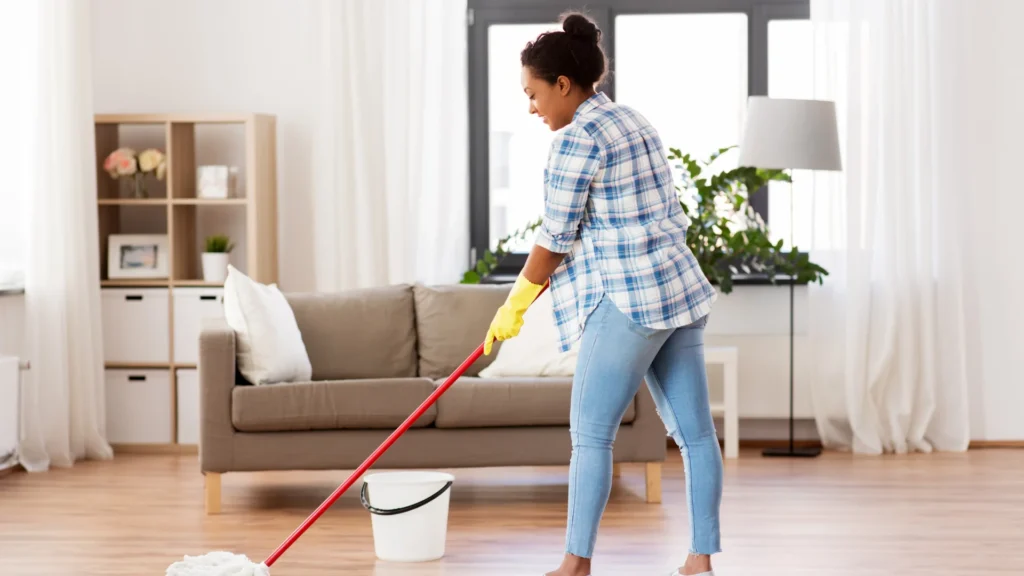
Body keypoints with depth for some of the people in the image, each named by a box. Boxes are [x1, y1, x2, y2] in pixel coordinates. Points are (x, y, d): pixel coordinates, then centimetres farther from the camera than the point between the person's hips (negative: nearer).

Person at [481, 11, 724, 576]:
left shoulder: (575, 140, -12)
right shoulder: (633, 121, 17)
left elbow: (555, 239, -10)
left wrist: (513, 307, 3)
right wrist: (538, 284, 29)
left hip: (627, 302, -9)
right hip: (679, 291, 9)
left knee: (590, 433, -2)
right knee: (694, 429, 7)